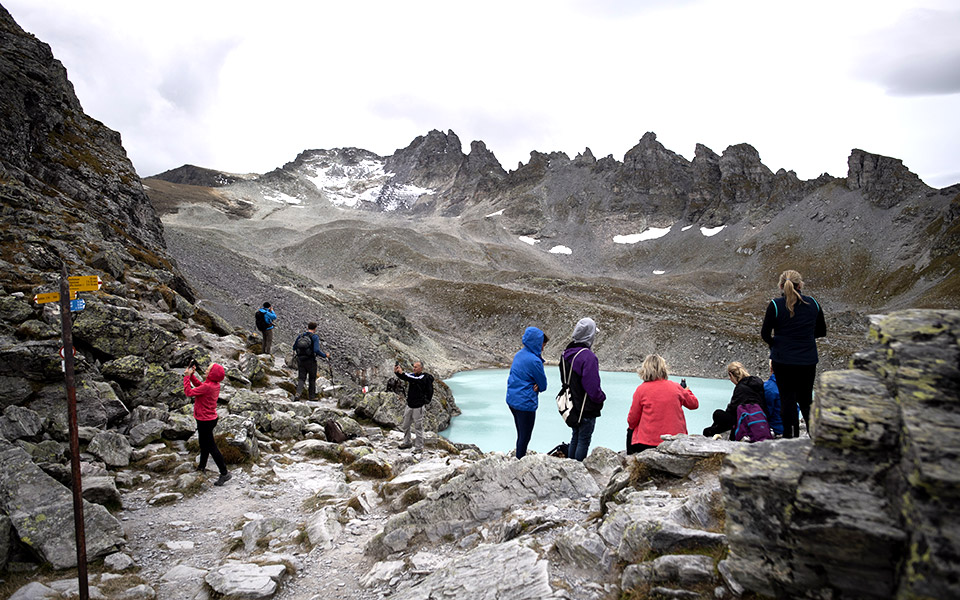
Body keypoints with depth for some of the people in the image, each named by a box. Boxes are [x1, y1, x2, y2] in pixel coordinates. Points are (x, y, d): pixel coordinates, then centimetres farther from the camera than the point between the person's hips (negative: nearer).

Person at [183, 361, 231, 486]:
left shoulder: (207, 386, -30)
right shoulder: (216, 385, -1)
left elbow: (189, 392, -24)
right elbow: (199, 385, 15)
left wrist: (187, 376, -16)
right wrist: (192, 375, 6)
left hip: (205, 421, -10)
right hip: (210, 418, 10)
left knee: (211, 446, -2)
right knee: (203, 443, 27)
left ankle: (224, 473, 1)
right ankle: (202, 465, 47)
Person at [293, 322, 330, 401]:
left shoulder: (300, 335, 4)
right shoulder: (315, 337, -11)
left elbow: (294, 348, 10)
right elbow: (317, 350, -21)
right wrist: (325, 355, -7)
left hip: (300, 360, 3)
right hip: (310, 361, -3)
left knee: (301, 378, 7)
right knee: (312, 378, 14)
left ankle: (298, 393, -15)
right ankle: (311, 396, 22)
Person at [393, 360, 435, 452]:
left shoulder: (424, 377, -14)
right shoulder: (412, 375, 7)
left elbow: (414, 379, -30)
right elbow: (403, 376, -5)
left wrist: (402, 373, -35)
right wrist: (397, 372, -26)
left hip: (418, 407, -8)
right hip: (409, 405, 8)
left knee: (418, 428, -1)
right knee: (405, 425, 17)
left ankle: (419, 447, 10)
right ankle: (407, 443, 35)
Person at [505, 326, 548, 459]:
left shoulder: (519, 354, 6)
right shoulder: (534, 360, -21)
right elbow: (543, 385, -11)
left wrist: (534, 386, -3)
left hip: (512, 399, 9)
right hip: (525, 403, -9)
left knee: (521, 435, 21)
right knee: (525, 437, 4)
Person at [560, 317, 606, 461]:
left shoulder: (566, 354, 4)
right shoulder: (588, 356, -23)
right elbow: (593, 386, -23)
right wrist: (601, 397, -5)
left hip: (572, 405, 8)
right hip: (586, 408, -8)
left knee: (575, 438, 20)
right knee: (584, 441, 3)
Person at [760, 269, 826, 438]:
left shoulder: (775, 305, -10)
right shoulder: (813, 304, 1)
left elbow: (765, 333, -6)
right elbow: (822, 331, 12)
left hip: (783, 360, -3)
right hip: (808, 361, 3)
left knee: (788, 400, 7)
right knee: (806, 400, 17)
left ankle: (791, 437, 11)